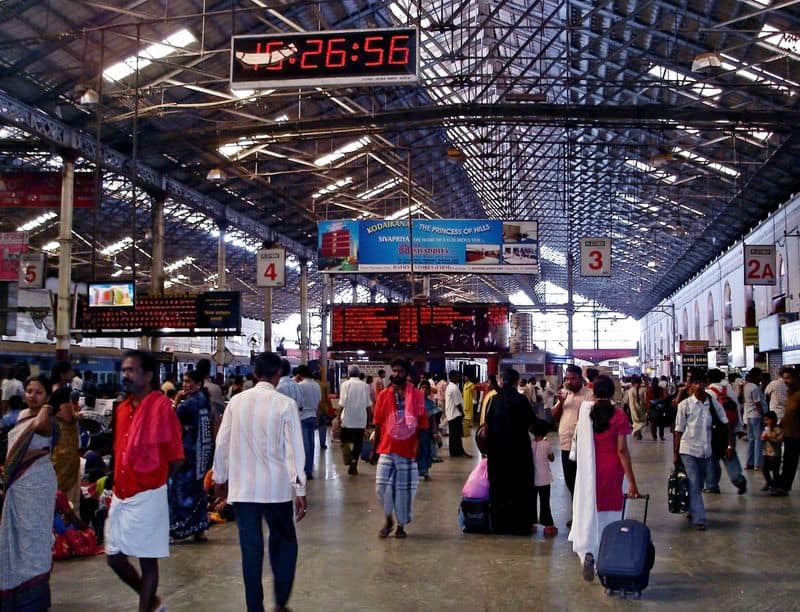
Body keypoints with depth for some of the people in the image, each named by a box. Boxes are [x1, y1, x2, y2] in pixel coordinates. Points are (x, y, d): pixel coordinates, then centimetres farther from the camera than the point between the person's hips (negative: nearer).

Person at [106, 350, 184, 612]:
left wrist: (151, 481, 1)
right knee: (114, 556, 13)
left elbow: (176, 457, -10)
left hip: (147, 496, -8)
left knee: (147, 559, 3)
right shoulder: (122, 408, 9)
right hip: (120, 495, 8)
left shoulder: (161, 406, -12)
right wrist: (121, 482, 6)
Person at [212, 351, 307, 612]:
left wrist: (220, 478, 18)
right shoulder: (285, 404, -8)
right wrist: (299, 490, -4)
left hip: (242, 488, 3)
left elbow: (222, 443, 6)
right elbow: (294, 449, -9)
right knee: (285, 544, 13)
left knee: (251, 549, 9)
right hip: (276, 487, -2)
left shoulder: (237, 401, 1)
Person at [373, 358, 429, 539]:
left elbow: (421, 424, 1)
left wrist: (420, 448, -2)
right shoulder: (384, 395, 2)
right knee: (382, 486, -5)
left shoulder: (417, 395, -1)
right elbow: (378, 424, 6)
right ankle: (388, 519, 18)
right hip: (387, 449, 1)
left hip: (408, 451, -1)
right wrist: (375, 448, 6)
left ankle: (401, 525, 21)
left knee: (404, 489, 6)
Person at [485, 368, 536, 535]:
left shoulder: (494, 400, -3)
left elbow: (488, 423, 0)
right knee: (519, 486, 7)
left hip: (497, 449, 2)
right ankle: (520, 524, 9)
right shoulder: (520, 399, -10)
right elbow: (532, 421, -3)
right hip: (519, 447, -2)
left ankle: (499, 524, 16)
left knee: (499, 485, 12)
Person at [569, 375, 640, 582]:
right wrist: (631, 480, -9)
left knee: (589, 511, 9)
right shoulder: (618, 415, -12)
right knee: (609, 514, 13)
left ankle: (588, 553, -13)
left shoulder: (585, 410, -5)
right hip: (612, 471, -1)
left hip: (589, 470, 1)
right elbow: (622, 450, -13)